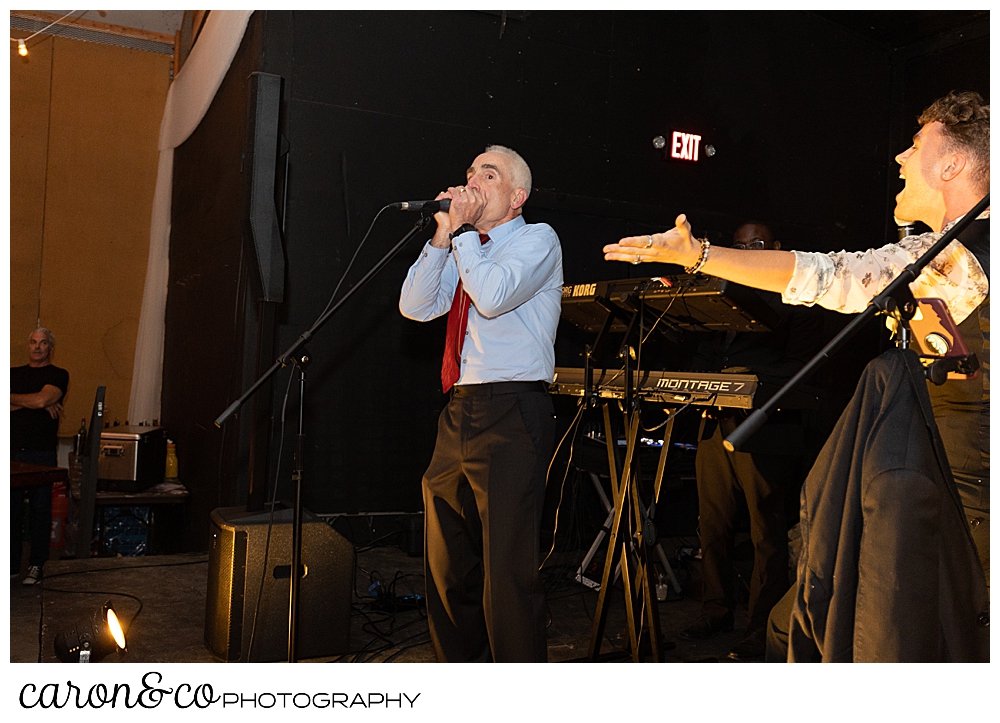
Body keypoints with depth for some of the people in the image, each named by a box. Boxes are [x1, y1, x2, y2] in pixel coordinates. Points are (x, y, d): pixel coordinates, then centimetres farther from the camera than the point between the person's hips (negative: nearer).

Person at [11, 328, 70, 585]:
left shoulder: (58, 375, 4)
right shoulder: (13, 374, 16)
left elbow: (42, 399, -13)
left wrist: (12, 398, 0)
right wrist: (33, 403, -8)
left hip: (41, 453, -3)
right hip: (12, 450, 4)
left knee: (40, 510, 0)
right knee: (10, 508, 4)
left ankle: (36, 566, 9)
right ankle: (11, 564, 13)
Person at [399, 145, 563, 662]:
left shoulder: (537, 240, 0)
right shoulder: (463, 249, 20)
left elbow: (493, 295, -18)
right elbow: (414, 306, 7)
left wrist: (463, 230, -7)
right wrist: (443, 234, 1)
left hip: (511, 416, -8)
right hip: (458, 415, 8)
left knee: (507, 569, -8)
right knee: (447, 566, 15)